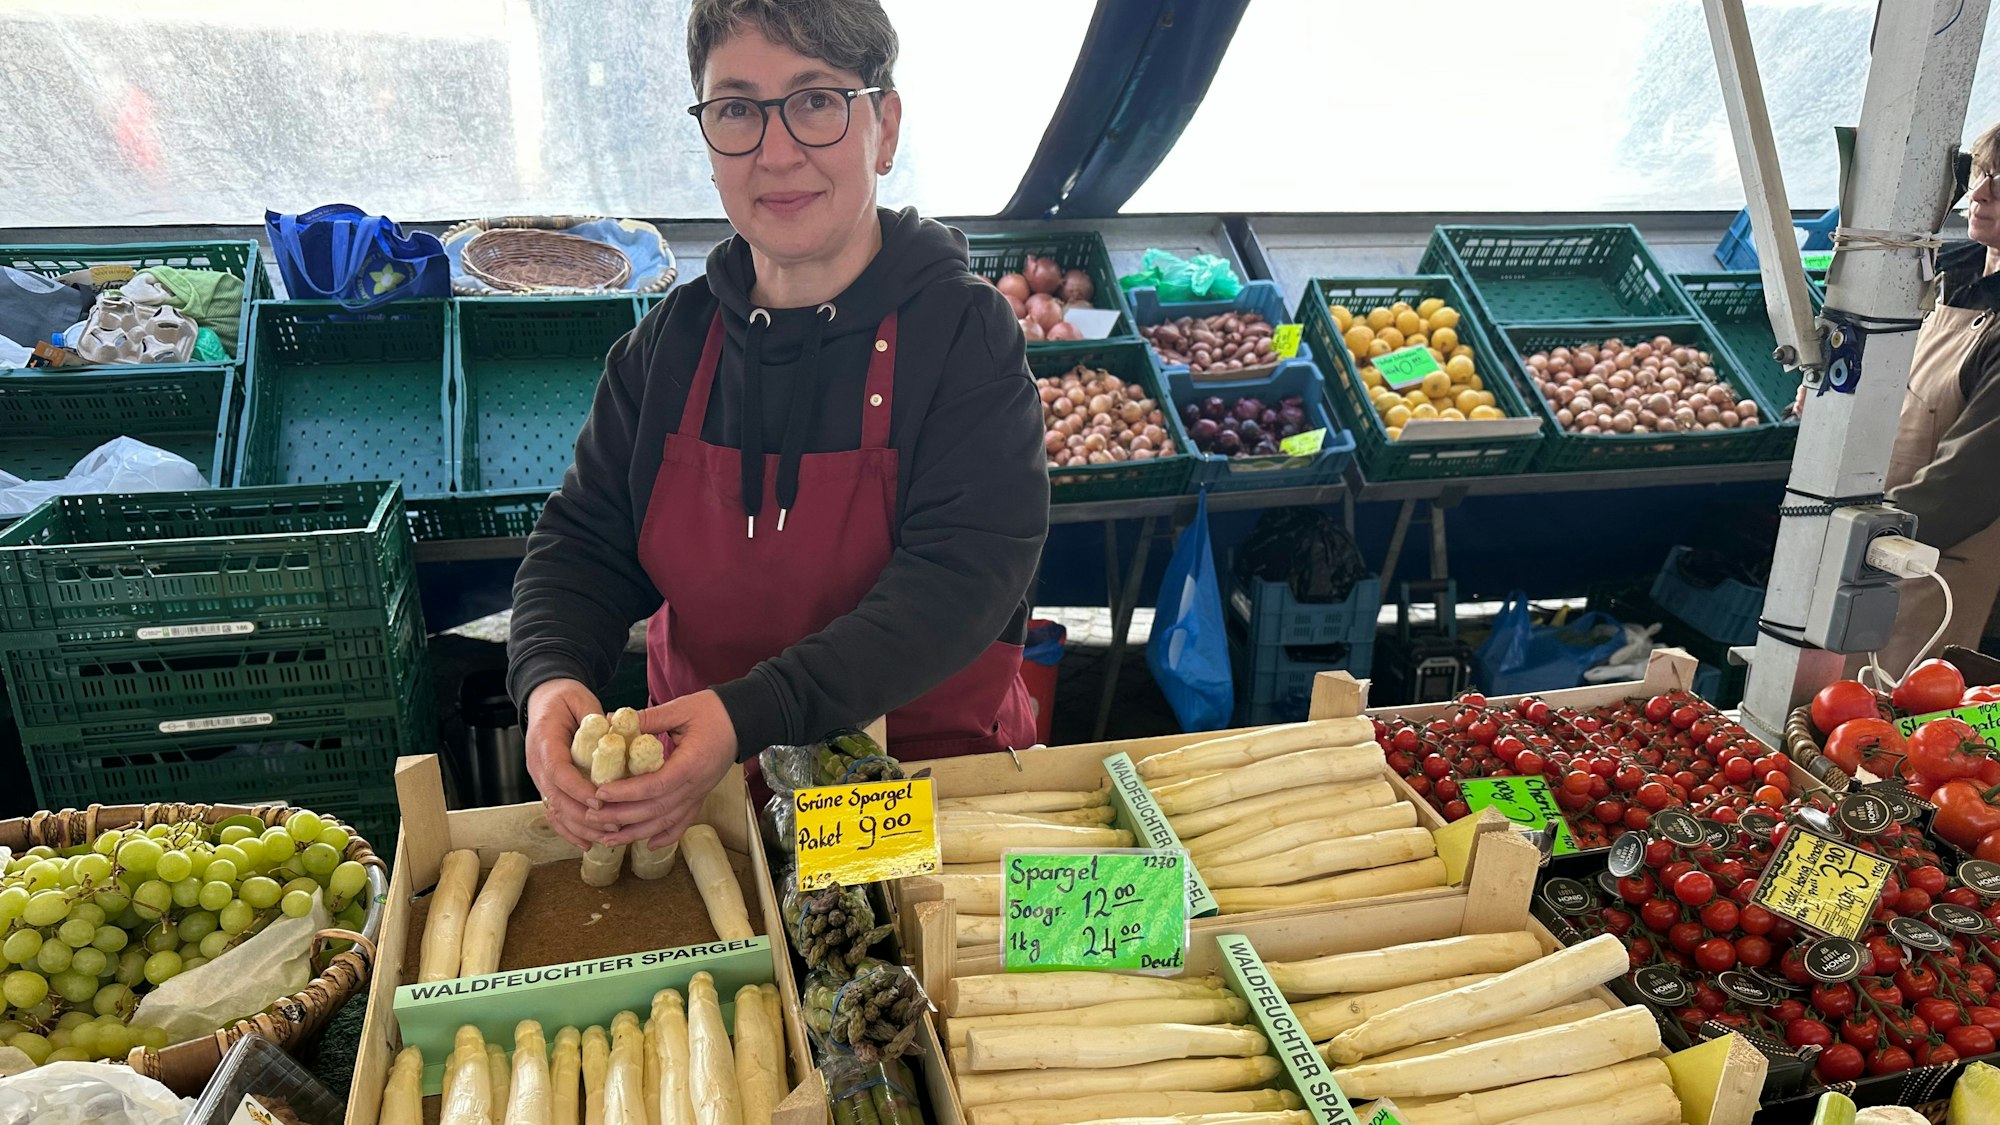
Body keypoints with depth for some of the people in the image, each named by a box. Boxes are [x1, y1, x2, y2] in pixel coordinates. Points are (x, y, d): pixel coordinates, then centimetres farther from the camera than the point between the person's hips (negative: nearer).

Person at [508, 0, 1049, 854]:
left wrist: (750, 716, -31)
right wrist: (551, 677, -17)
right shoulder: (669, 342, 5)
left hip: (930, 770, -3)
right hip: (693, 778, 4)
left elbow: (961, 578, -19)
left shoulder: (965, 332, -9)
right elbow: (584, 542, 6)